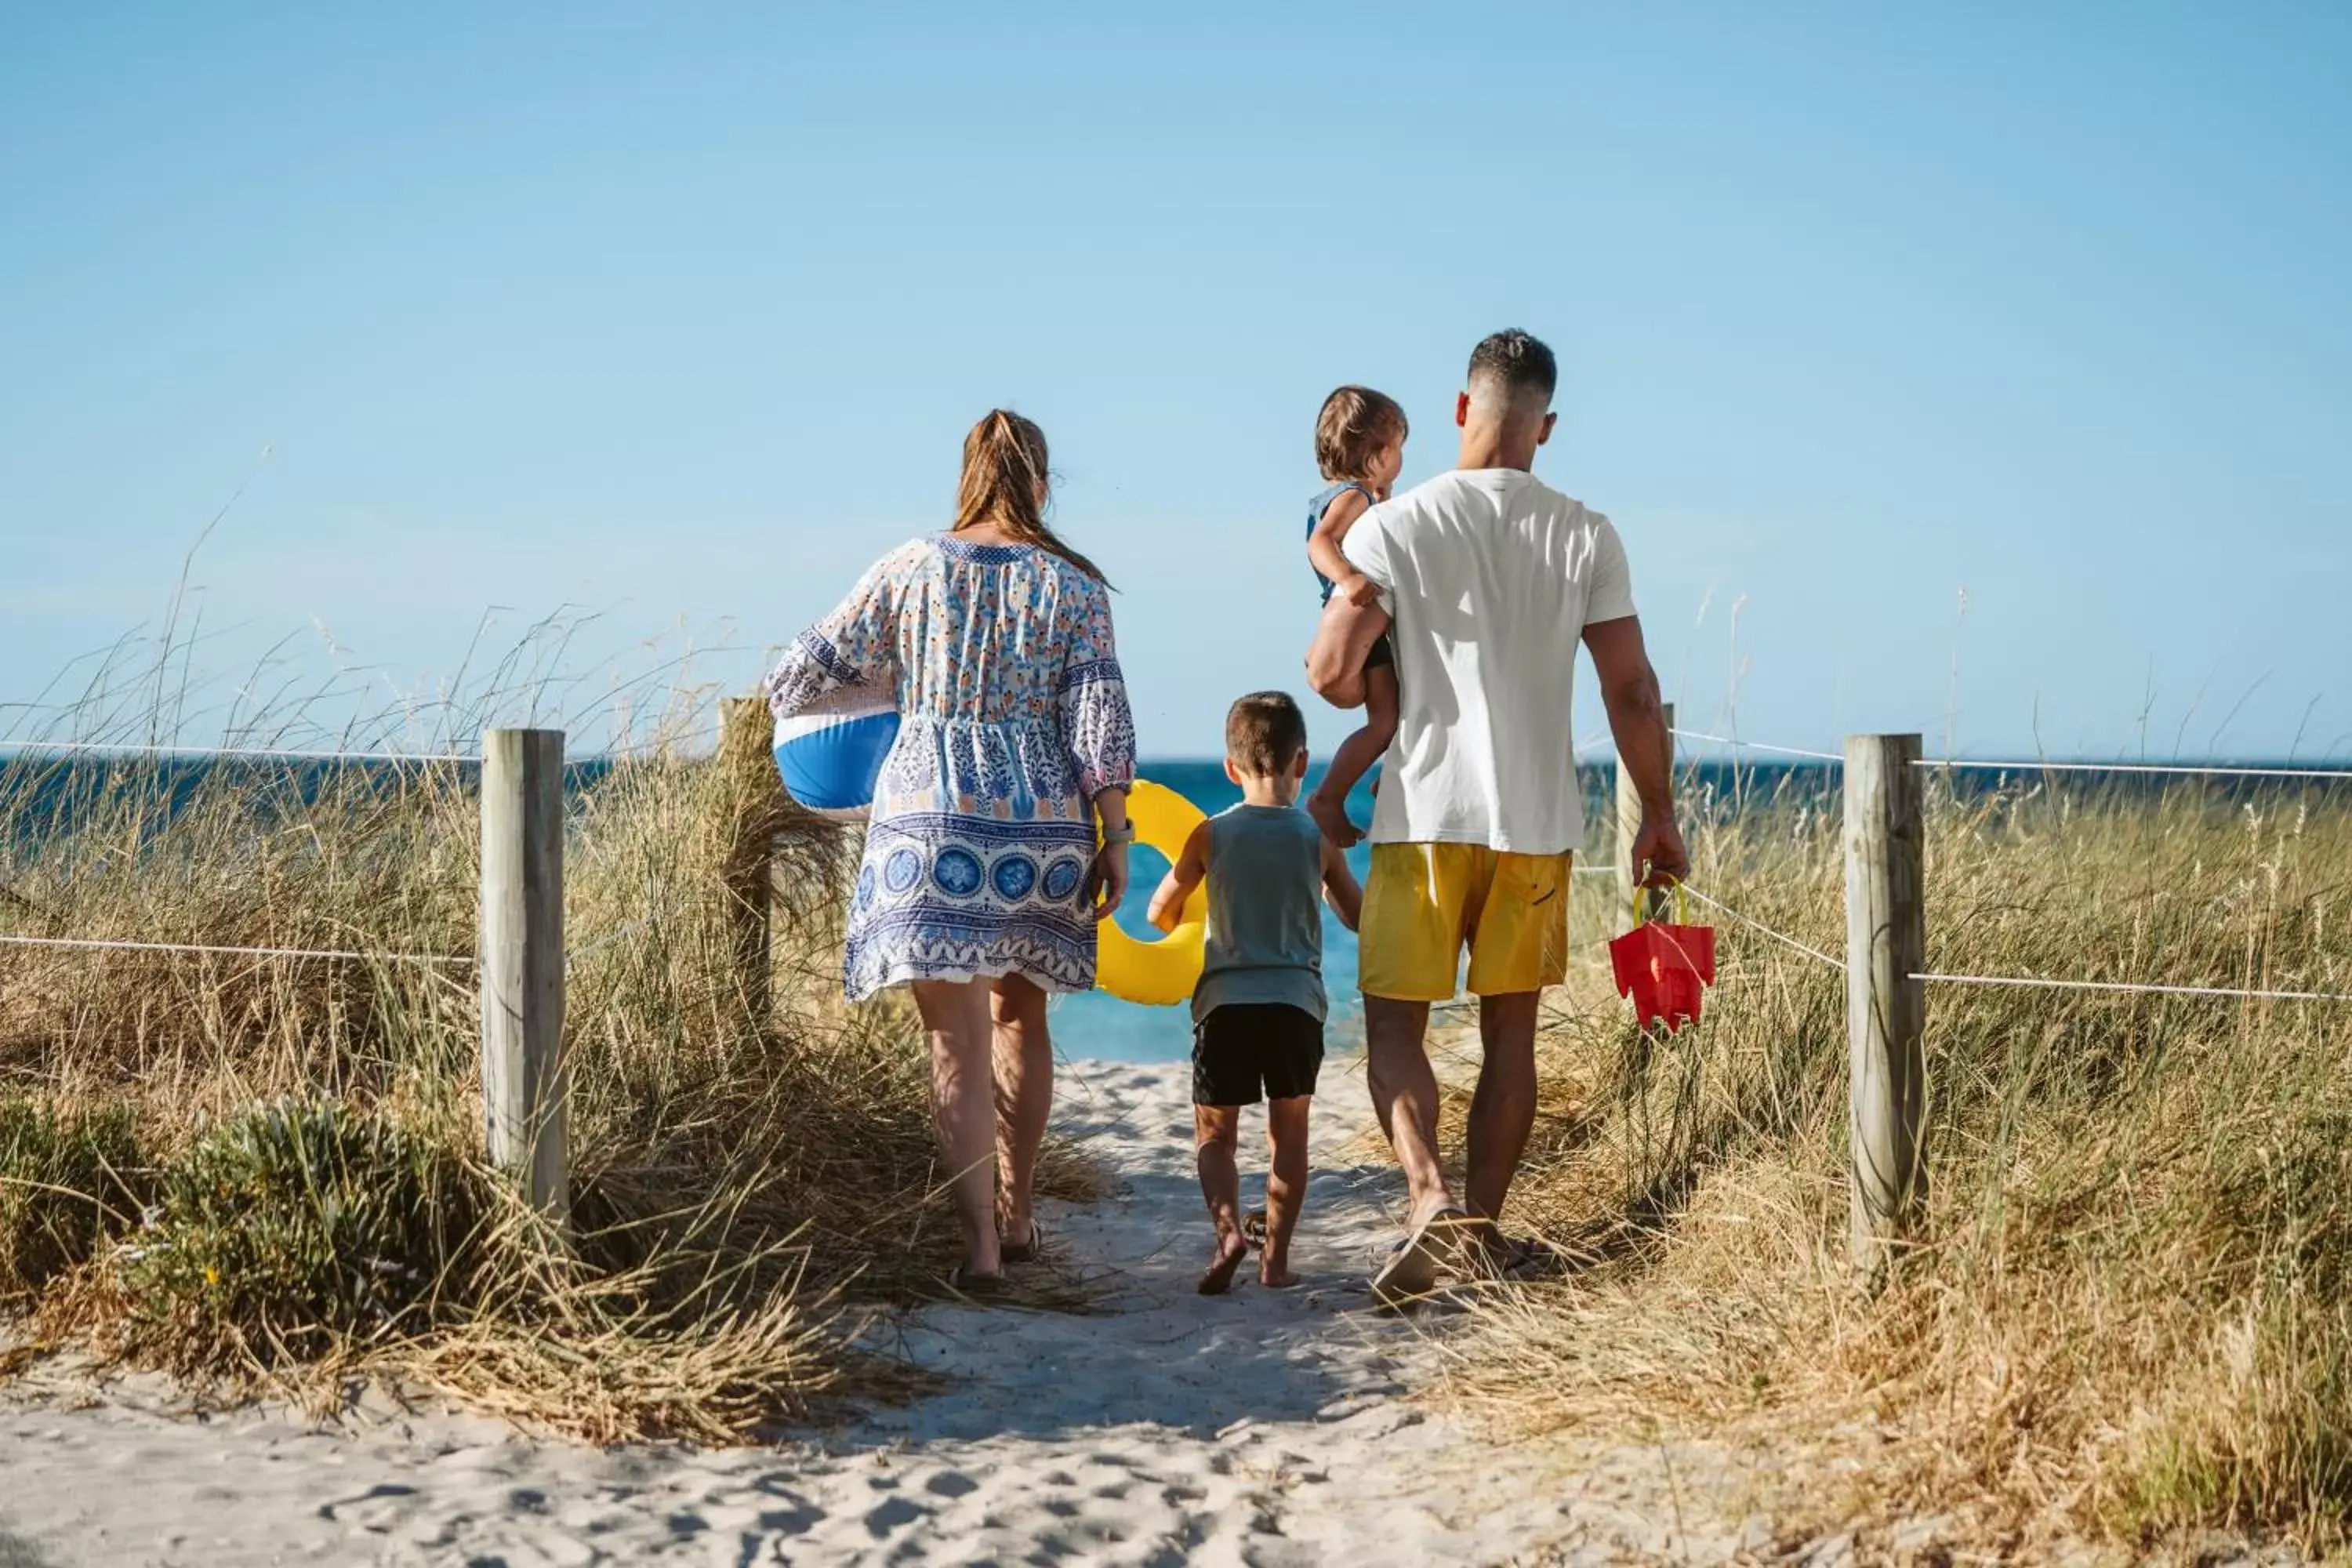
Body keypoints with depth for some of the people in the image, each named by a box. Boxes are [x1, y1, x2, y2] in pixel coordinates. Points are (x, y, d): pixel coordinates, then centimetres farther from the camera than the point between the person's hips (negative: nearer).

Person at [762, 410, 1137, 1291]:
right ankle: (1018, 1217, 27)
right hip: (1041, 825, 2)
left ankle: (981, 1243, -9)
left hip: (932, 822, -1)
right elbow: (1100, 720, -4)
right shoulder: (1074, 586, 3)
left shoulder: (912, 569, 3)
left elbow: (811, 671, 9)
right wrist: (1115, 837, -1)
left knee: (959, 1041, -2)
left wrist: (781, 692, 32)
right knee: (1020, 1017, 19)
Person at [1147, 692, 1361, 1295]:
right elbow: (1360, 918, 10)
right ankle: (1277, 1256, 10)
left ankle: (1228, 1229, -14)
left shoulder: (1211, 835, 1)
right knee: (1289, 1134, 13)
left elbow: (1161, 912, 10)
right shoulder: (1318, 838, 1)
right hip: (1296, 1001, 1)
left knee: (1214, 1135, 9)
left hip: (1225, 1001, 0)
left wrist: (1185, 929, 32)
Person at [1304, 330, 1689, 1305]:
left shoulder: (1396, 526, -5)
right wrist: (1658, 816, 9)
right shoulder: (1585, 537, 1)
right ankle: (1483, 1230, 16)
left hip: (1426, 813, -2)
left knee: (1394, 1022, 5)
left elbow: (1330, 673, -8)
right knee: (1510, 1031, 12)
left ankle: (1430, 1197, -16)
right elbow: (1632, 691, 0)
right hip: (1539, 821, 2)